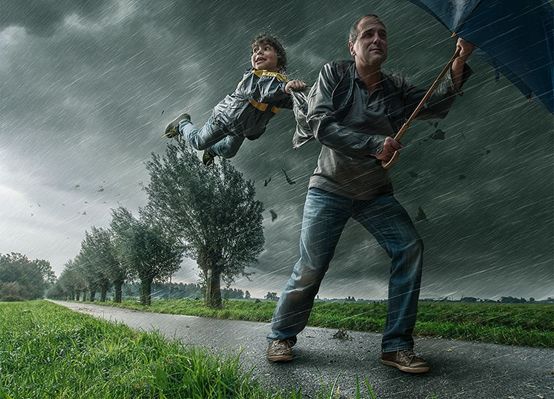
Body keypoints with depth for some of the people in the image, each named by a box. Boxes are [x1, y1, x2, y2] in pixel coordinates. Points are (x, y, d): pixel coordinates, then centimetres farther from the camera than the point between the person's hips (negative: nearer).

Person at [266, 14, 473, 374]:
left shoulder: (396, 88, 7)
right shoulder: (334, 74, -4)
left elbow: (436, 107, -4)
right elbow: (320, 124, -17)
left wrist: (459, 64, -18)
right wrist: (376, 145, -22)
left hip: (375, 193, 4)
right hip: (330, 188, -3)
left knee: (410, 247, -13)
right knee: (311, 267, -7)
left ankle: (397, 346, -3)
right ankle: (281, 336, 16)